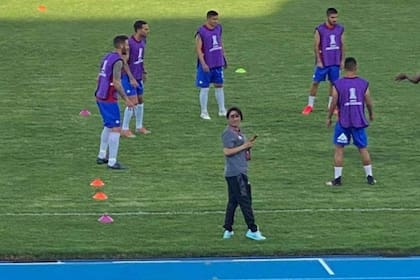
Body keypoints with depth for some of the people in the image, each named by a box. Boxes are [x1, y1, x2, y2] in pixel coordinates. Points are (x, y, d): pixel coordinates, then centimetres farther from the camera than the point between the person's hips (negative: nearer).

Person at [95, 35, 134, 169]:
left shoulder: (107, 57, 11)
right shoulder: (118, 61, -16)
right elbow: (116, 83, -21)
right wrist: (126, 99, -16)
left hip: (100, 97, 10)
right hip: (109, 100, -10)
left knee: (108, 126, 23)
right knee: (116, 129, -6)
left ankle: (102, 156, 28)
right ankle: (112, 162, -6)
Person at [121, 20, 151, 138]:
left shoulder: (143, 41, 3)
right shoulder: (129, 43, -21)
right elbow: (124, 62, -20)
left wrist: (143, 72, 17)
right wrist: (131, 78, -21)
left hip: (138, 77, 8)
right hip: (129, 77, -8)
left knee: (140, 101, 14)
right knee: (133, 102, -9)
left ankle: (139, 127, 26)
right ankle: (125, 129, 1)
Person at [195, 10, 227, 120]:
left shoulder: (218, 28, 5)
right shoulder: (201, 31, -14)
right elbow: (198, 48, -14)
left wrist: (223, 57, 17)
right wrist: (203, 64, -19)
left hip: (218, 64, 6)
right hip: (206, 65, -6)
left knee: (219, 86, 11)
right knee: (205, 88, 1)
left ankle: (222, 110, 19)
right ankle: (204, 112, 10)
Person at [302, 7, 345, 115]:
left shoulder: (340, 29, 3)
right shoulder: (320, 29, -9)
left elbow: (342, 45, 10)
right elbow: (316, 46, -7)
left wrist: (342, 60, 5)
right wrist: (319, 61, -11)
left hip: (335, 63, 3)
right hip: (323, 62, -3)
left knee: (333, 83, 5)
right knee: (315, 82, 1)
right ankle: (310, 105, 10)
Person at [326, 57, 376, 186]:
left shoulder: (337, 84, -8)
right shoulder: (364, 84, -4)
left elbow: (334, 104, -6)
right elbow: (369, 103, 1)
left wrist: (329, 118, 9)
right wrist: (371, 114, 20)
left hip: (343, 121, -2)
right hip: (359, 121, 2)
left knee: (339, 149, 6)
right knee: (363, 148, 12)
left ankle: (337, 178, 4)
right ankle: (370, 177, 16)